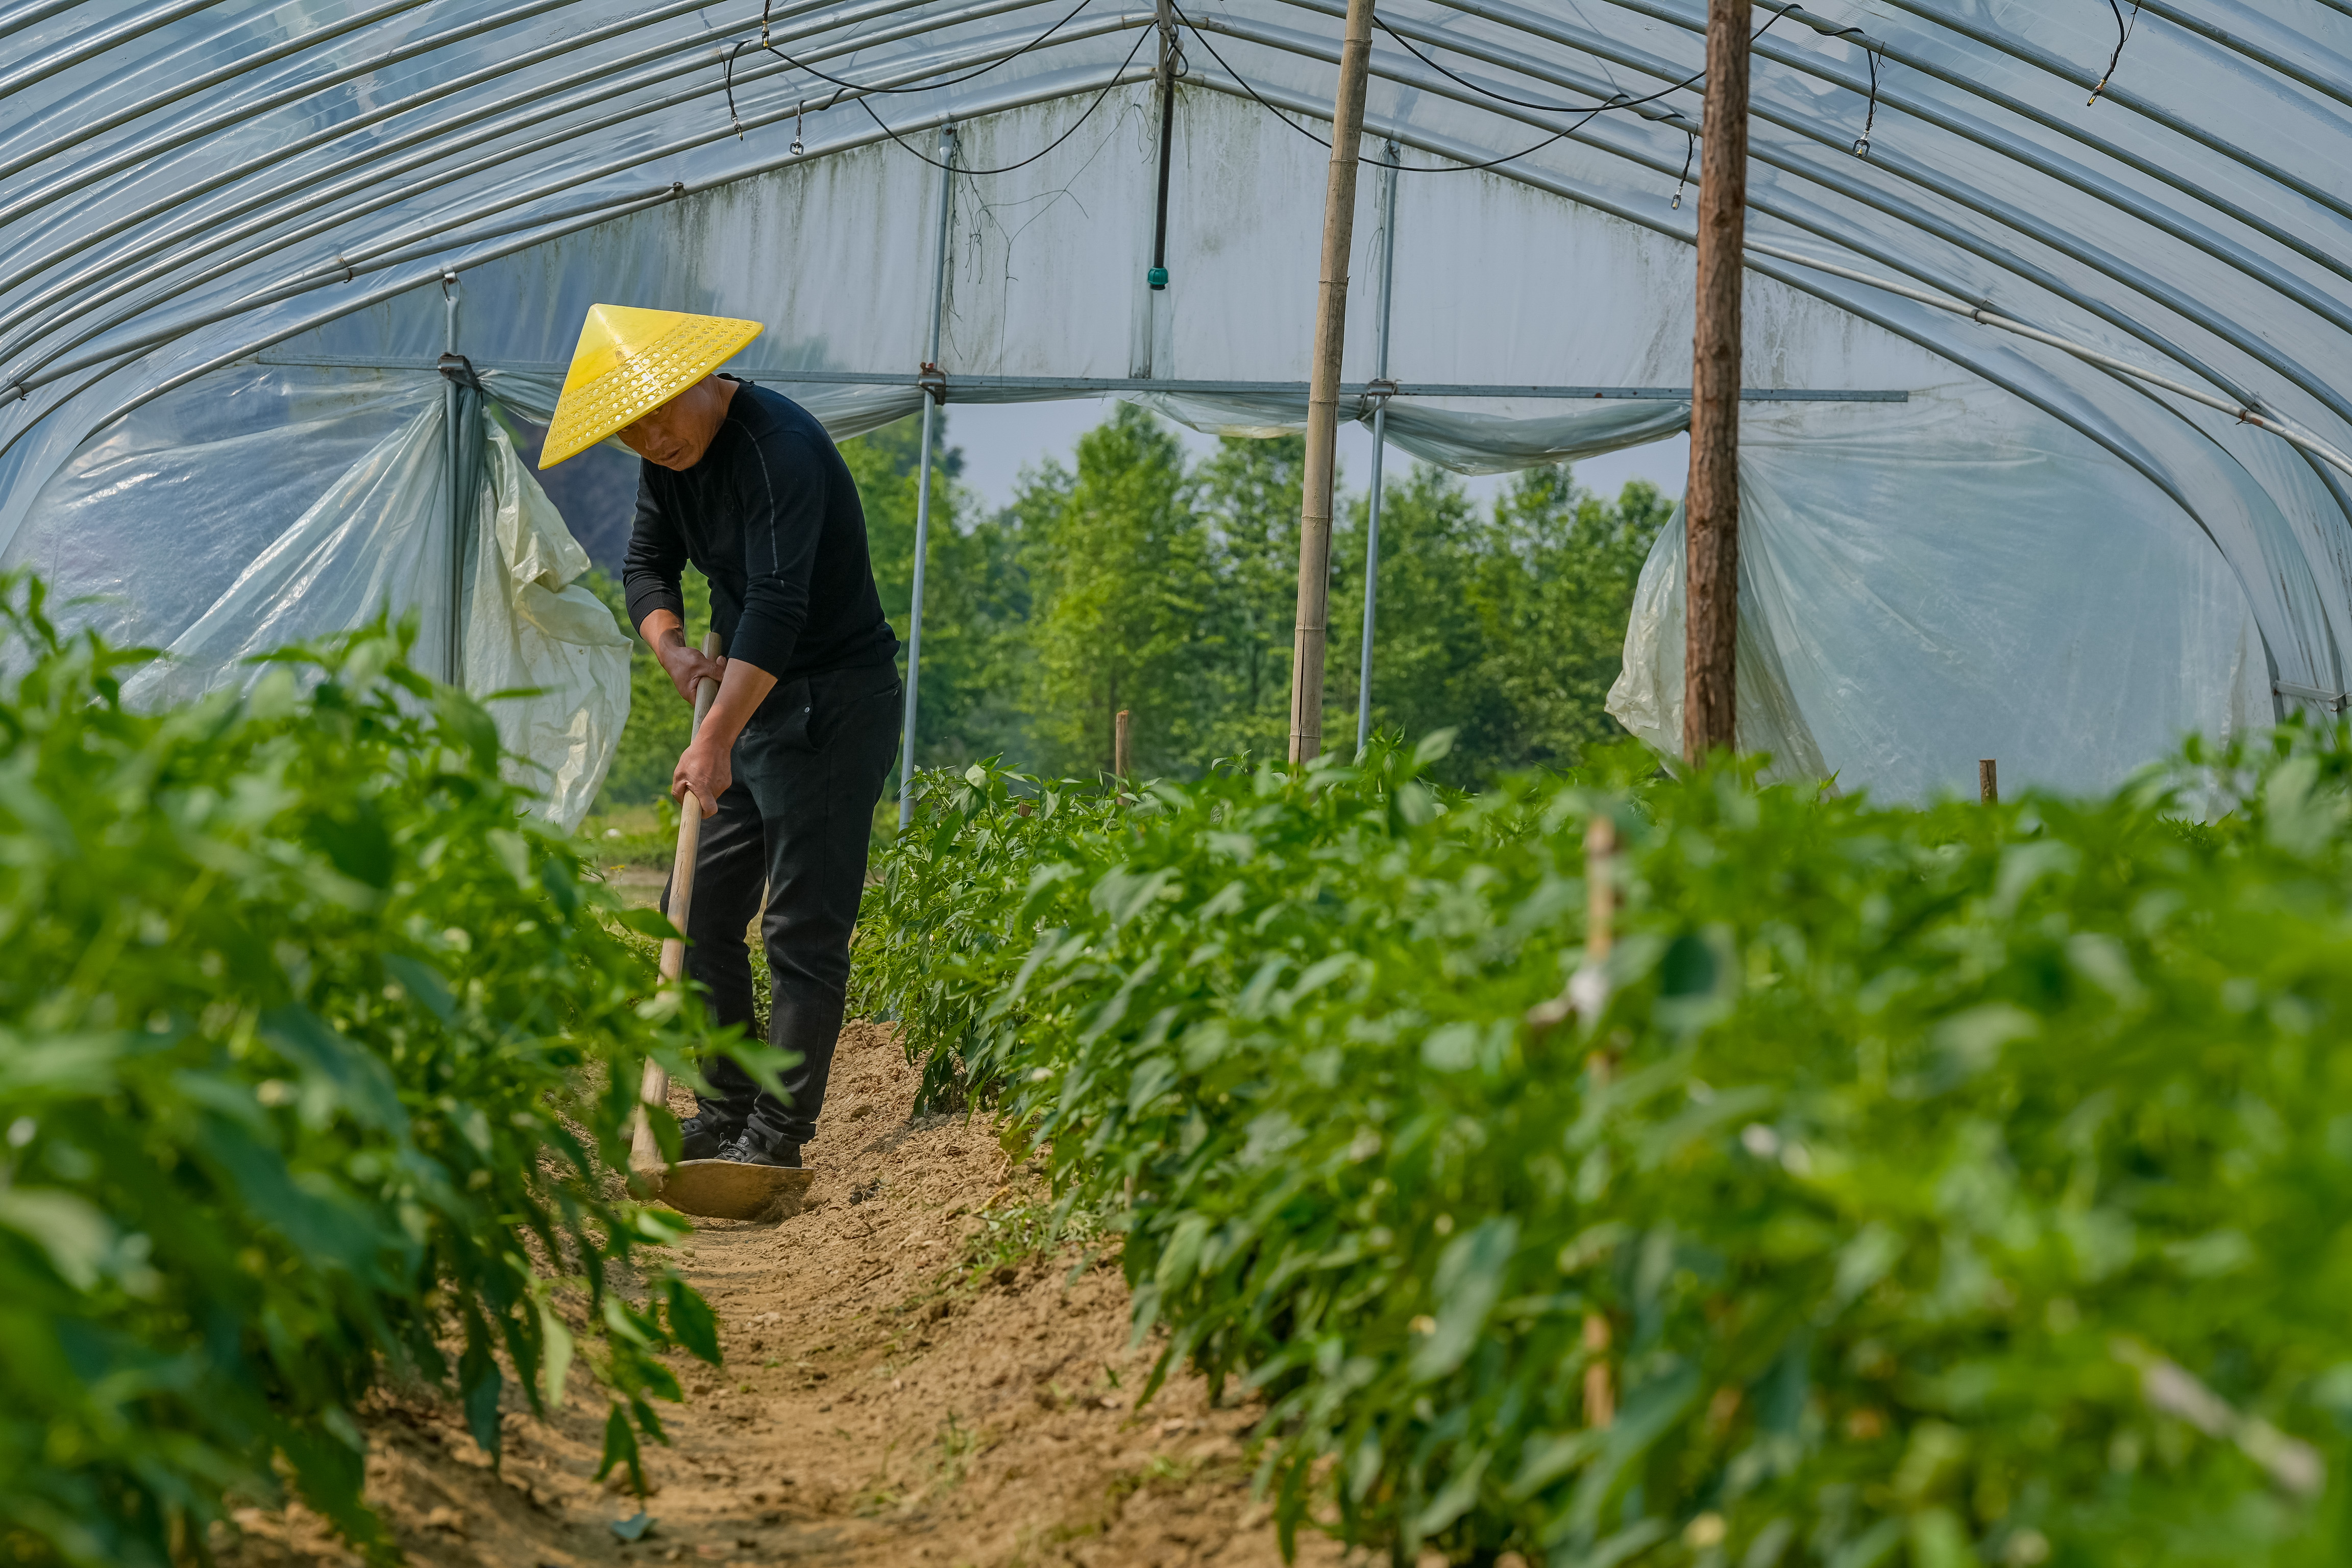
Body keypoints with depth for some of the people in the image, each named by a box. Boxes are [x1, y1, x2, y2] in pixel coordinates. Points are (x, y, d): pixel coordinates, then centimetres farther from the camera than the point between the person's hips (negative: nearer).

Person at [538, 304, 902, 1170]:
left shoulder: (778, 445, -23)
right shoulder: (669, 457, 6)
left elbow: (778, 605, -31)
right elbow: (648, 564, 15)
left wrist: (716, 741, -35)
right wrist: (671, 646, -8)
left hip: (832, 705, -9)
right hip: (749, 698, 9)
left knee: (802, 927, -8)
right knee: (700, 911, 10)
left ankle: (777, 1135, -3)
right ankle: (728, 1110, 20)